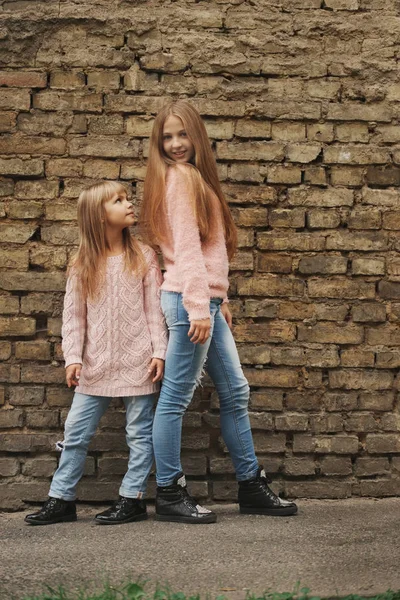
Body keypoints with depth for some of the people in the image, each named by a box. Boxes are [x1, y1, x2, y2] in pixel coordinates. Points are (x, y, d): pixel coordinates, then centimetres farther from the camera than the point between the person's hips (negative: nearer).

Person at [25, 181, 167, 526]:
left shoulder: (143, 256, 1)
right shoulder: (83, 263, 4)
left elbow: (155, 309, -1)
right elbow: (74, 315, 3)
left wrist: (159, 352, -9)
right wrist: (73, 358, -6)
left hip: (138, 361, -2)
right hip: (96, 364, 2)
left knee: (139, 431, 4)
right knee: (75, 431, 7)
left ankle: (133, 498, 14)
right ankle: (62, 499, 17)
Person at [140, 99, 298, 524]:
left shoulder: (195, 178, 21)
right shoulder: (180, 177, -7)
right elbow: (185, 246, -15)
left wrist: (219, 300, 18)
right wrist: (199, 308, -20)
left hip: (207, 301, 10)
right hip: (190, 299, -10)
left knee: (234, 391, 12)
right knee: (177, 396, -4)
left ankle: (251, 486, 20)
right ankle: (169, 494, 4)